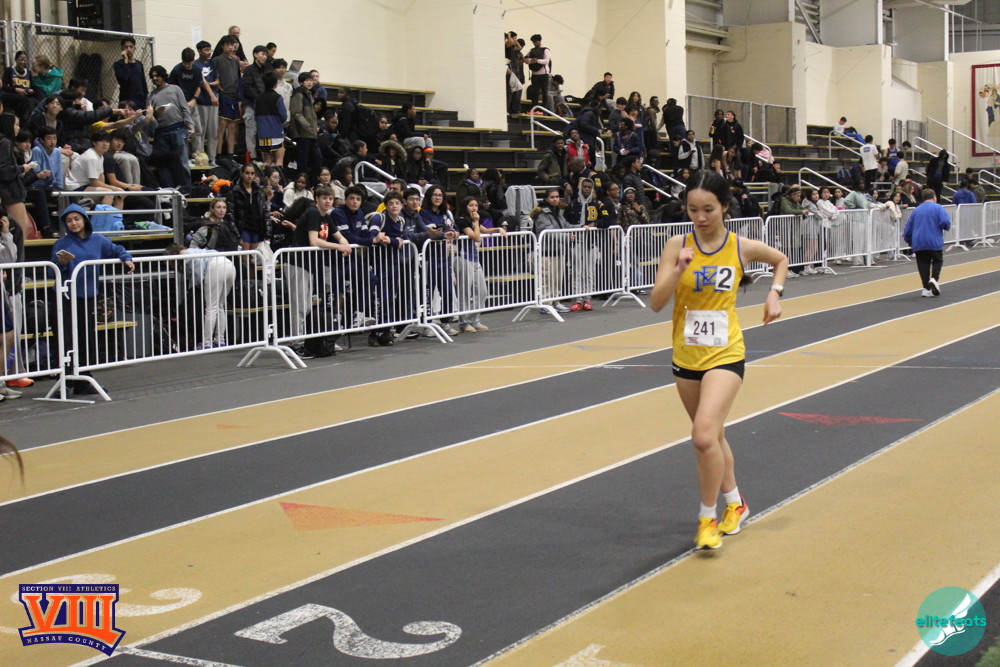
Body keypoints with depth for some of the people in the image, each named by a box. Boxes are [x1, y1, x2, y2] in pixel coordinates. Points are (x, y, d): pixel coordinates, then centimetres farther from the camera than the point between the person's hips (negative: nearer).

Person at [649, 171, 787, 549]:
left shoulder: (742, 248, -4)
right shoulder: (678, 246, -5)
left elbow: (780, 260, 18)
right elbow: (656, 303, -13)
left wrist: (775, 293, 4)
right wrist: (679, 268, -25)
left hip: (725, 354, -3)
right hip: (686, 357, 3)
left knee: (704, 436, -21)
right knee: (712, 436, 18)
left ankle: (708, 518, -3)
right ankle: (735, 503, 41)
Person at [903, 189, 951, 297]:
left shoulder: (916, 210, 15)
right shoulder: (938, 208, 2)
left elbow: (907, 230, 18)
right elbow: (945, 222, -14)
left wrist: (910, 242, 34)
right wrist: (946, 227, 9)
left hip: (918, 243, 3)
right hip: (934, 242, -3)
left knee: (923, 264, 7)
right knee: (937, 261, 13)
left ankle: (926, 288, 2)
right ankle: (934, 279, -11)